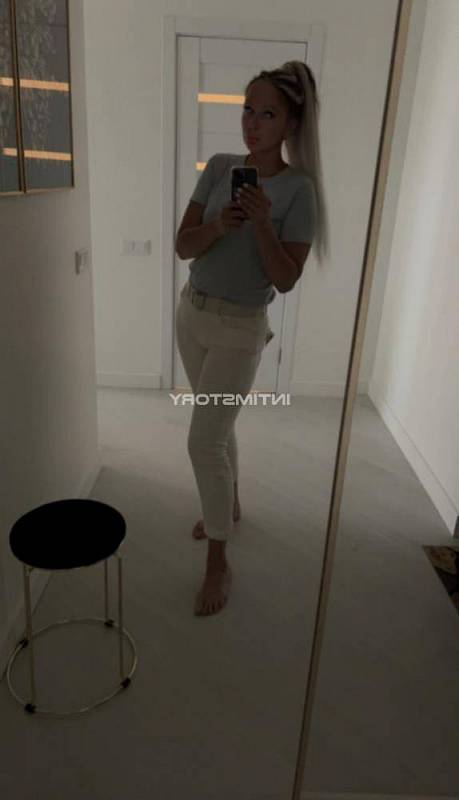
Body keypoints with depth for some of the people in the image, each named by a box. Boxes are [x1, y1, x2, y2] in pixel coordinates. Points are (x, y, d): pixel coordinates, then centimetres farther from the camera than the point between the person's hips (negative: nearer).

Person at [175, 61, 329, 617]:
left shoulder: (298, 189, -12)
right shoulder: (220, 166, 0)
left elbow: (285, 280, -15)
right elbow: (182, 246, -2)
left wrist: (262, 224, -28)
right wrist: (218, 225, -21)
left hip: (239, 328, -5)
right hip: (191, 312, 6)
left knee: (203, 441, -8)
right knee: (217, 425, 19)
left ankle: (218, 564, 9)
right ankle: (230, 505, 43)